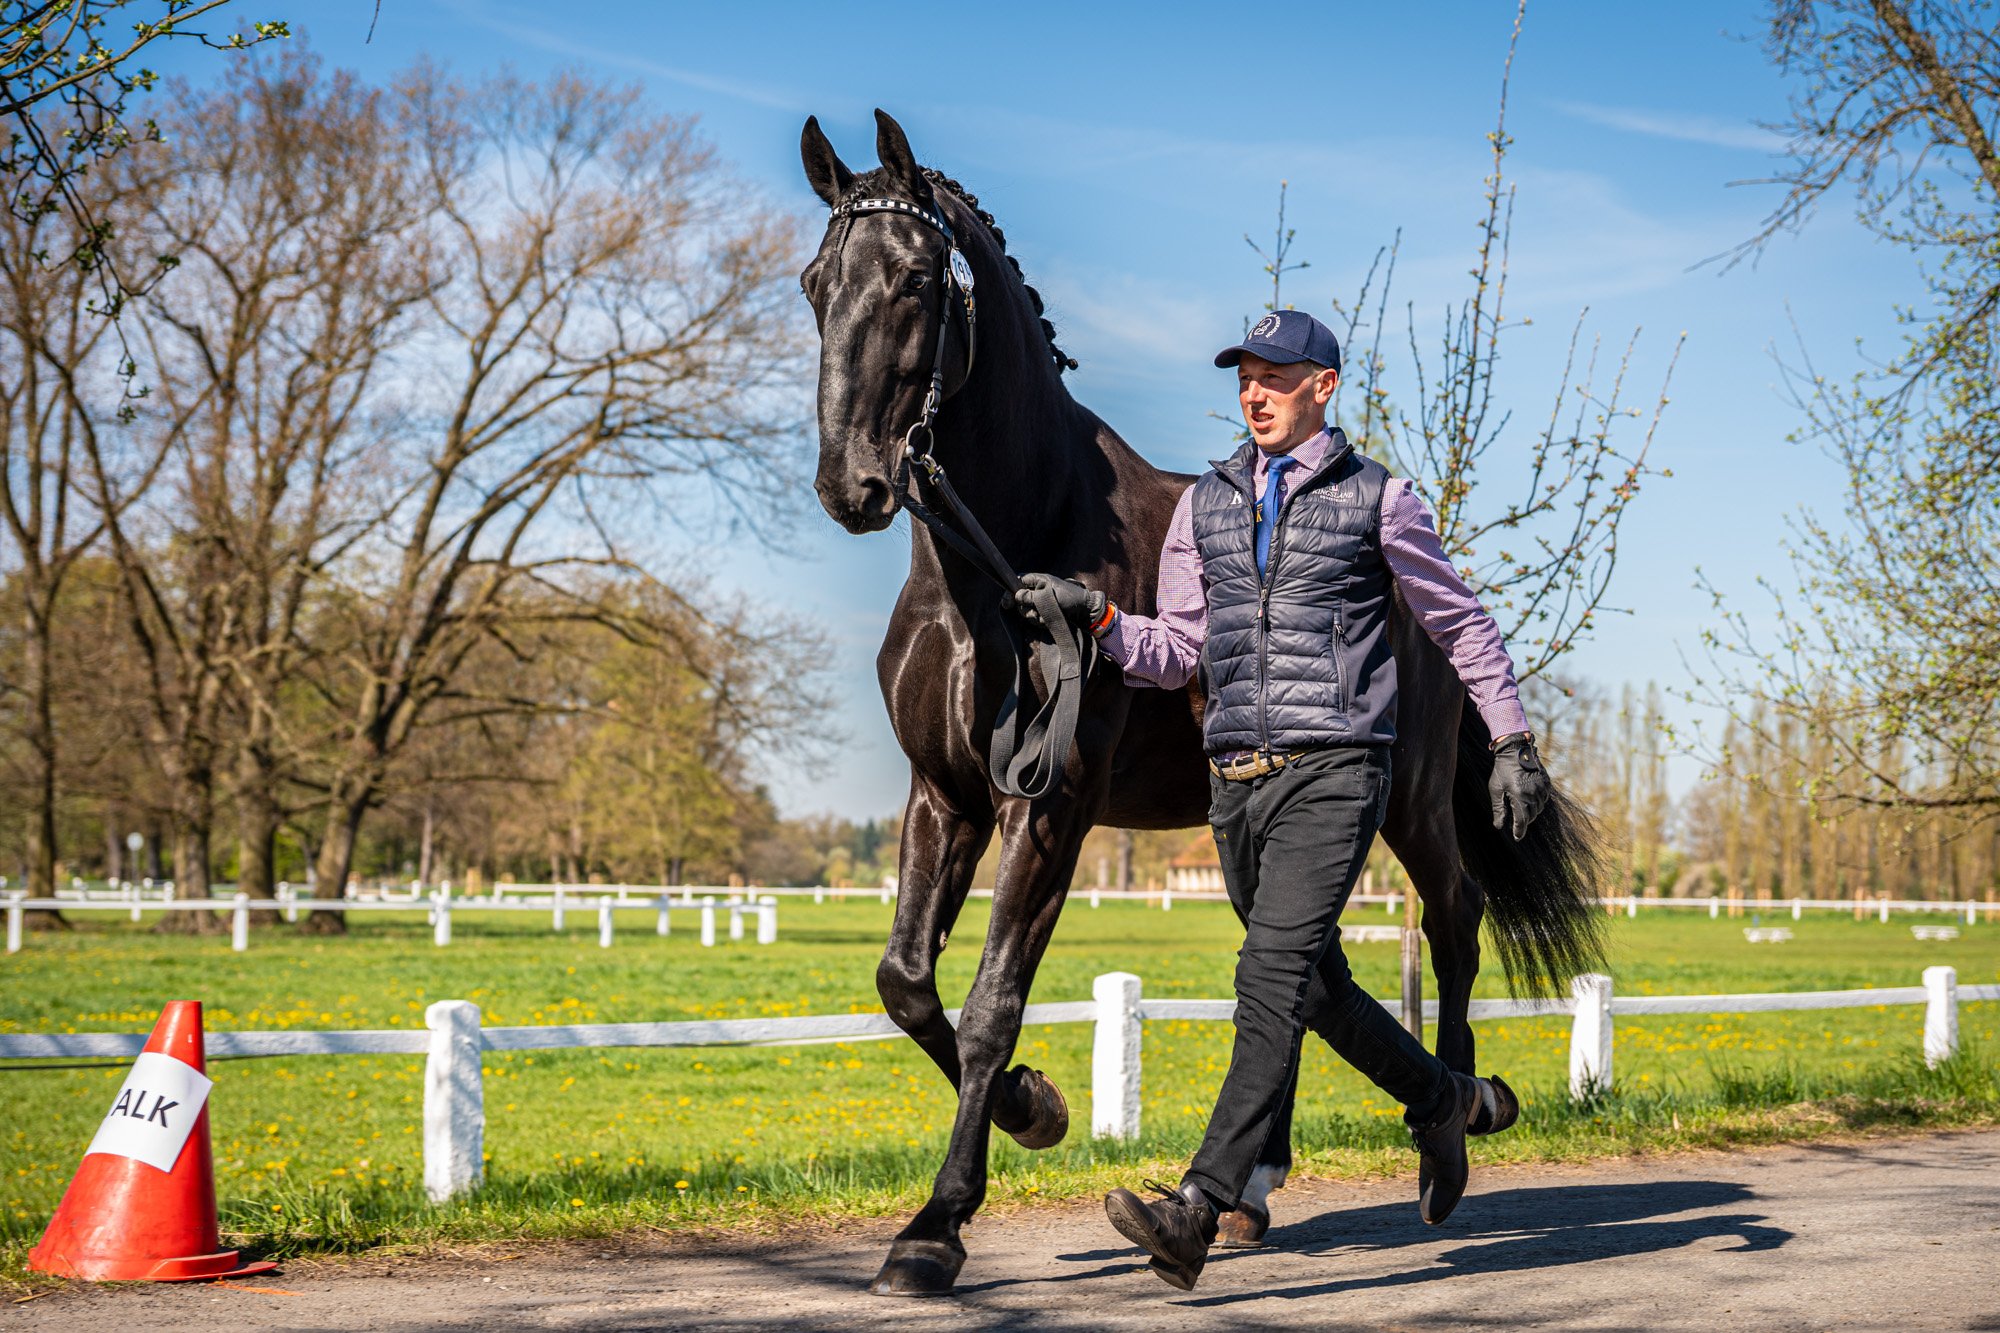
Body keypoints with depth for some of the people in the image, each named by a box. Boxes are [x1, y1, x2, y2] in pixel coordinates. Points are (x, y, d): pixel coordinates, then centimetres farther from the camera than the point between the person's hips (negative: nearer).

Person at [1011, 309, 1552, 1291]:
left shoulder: (1377, 500, 2)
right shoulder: (1206, 505, 13)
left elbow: (1461, 623, 11)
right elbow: (1178, 653, 11)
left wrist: (1511, 741, 8)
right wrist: (1094, 618, -6)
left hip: (1333, 774, -6)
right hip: (1236, 778, 6)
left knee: (1273, 979, -17)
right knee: (1315, 984, 16)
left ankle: (1197, 1211, -24)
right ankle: (1442, 1102, 41)